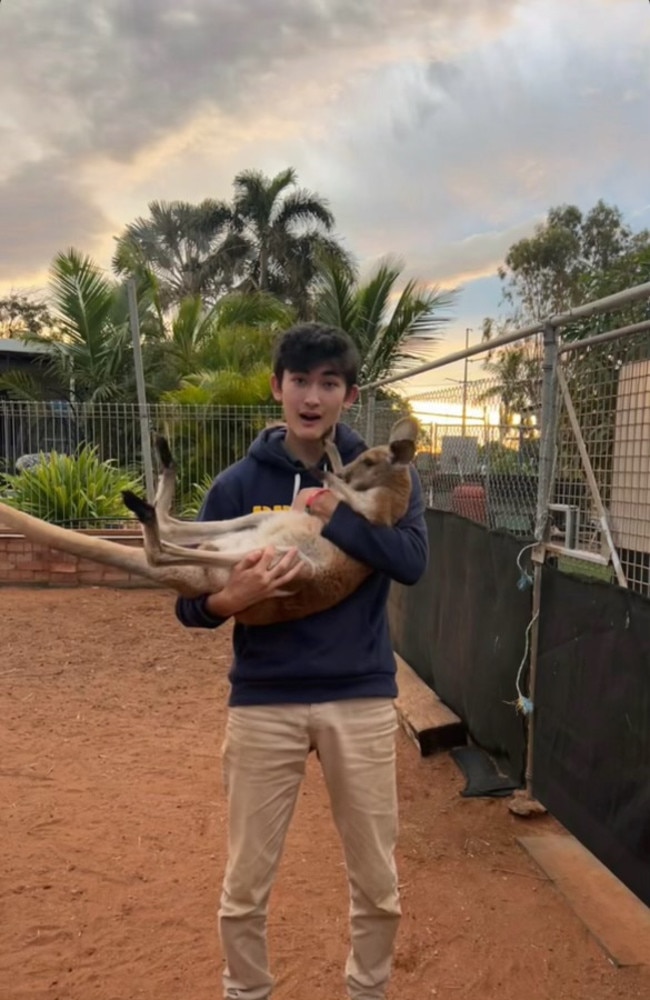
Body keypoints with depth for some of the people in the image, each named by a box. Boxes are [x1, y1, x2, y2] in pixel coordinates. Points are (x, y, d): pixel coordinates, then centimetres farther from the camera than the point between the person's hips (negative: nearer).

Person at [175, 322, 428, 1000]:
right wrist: (231, 598, -23)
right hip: (263, 703, 0)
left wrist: (329, 510, -20)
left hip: (361, 700, 1)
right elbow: (191, 603, -2)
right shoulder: (237, 484, -2)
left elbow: (413, 561, -16)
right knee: (246, 887, 14)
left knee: (378, 886, 15)